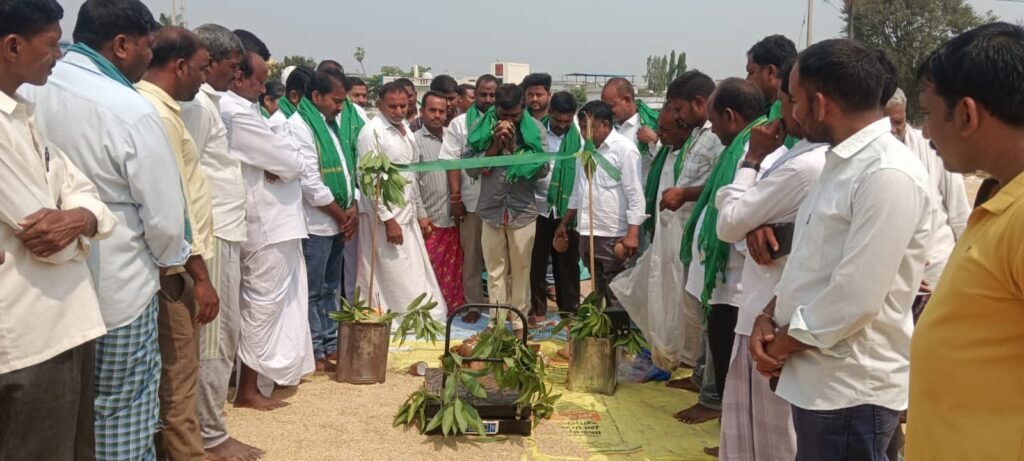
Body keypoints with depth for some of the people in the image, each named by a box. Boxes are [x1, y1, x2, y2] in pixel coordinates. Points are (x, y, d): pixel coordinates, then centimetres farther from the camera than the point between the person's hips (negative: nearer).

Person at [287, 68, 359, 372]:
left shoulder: (331, 124, 15)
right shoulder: (299, 125, -11)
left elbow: (346, 170, 17)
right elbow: (310, 182, -17)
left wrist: (353, 209, 2)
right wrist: (341, 215, -9)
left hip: (338, 222, 9)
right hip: (315, 224, -8)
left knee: (330, 289, 15)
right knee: (312, 292, 0)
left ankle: (331, 346, 24)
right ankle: (315, 353, 7)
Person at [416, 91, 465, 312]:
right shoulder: (415, 141, -4)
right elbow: (411, 183, -7)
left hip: (452, 220, 4)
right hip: (430, 222, -4)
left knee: (453, 273, 10)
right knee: (430, 275, 1)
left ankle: (451, 309, 22)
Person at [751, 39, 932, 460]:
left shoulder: (889, 176, -21)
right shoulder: (842, 162, 11)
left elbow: (855, 298, -24)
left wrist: (782, 343, -11)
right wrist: (769, 315, 0)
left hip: (853, 390, -9)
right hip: (819, 378, 9)